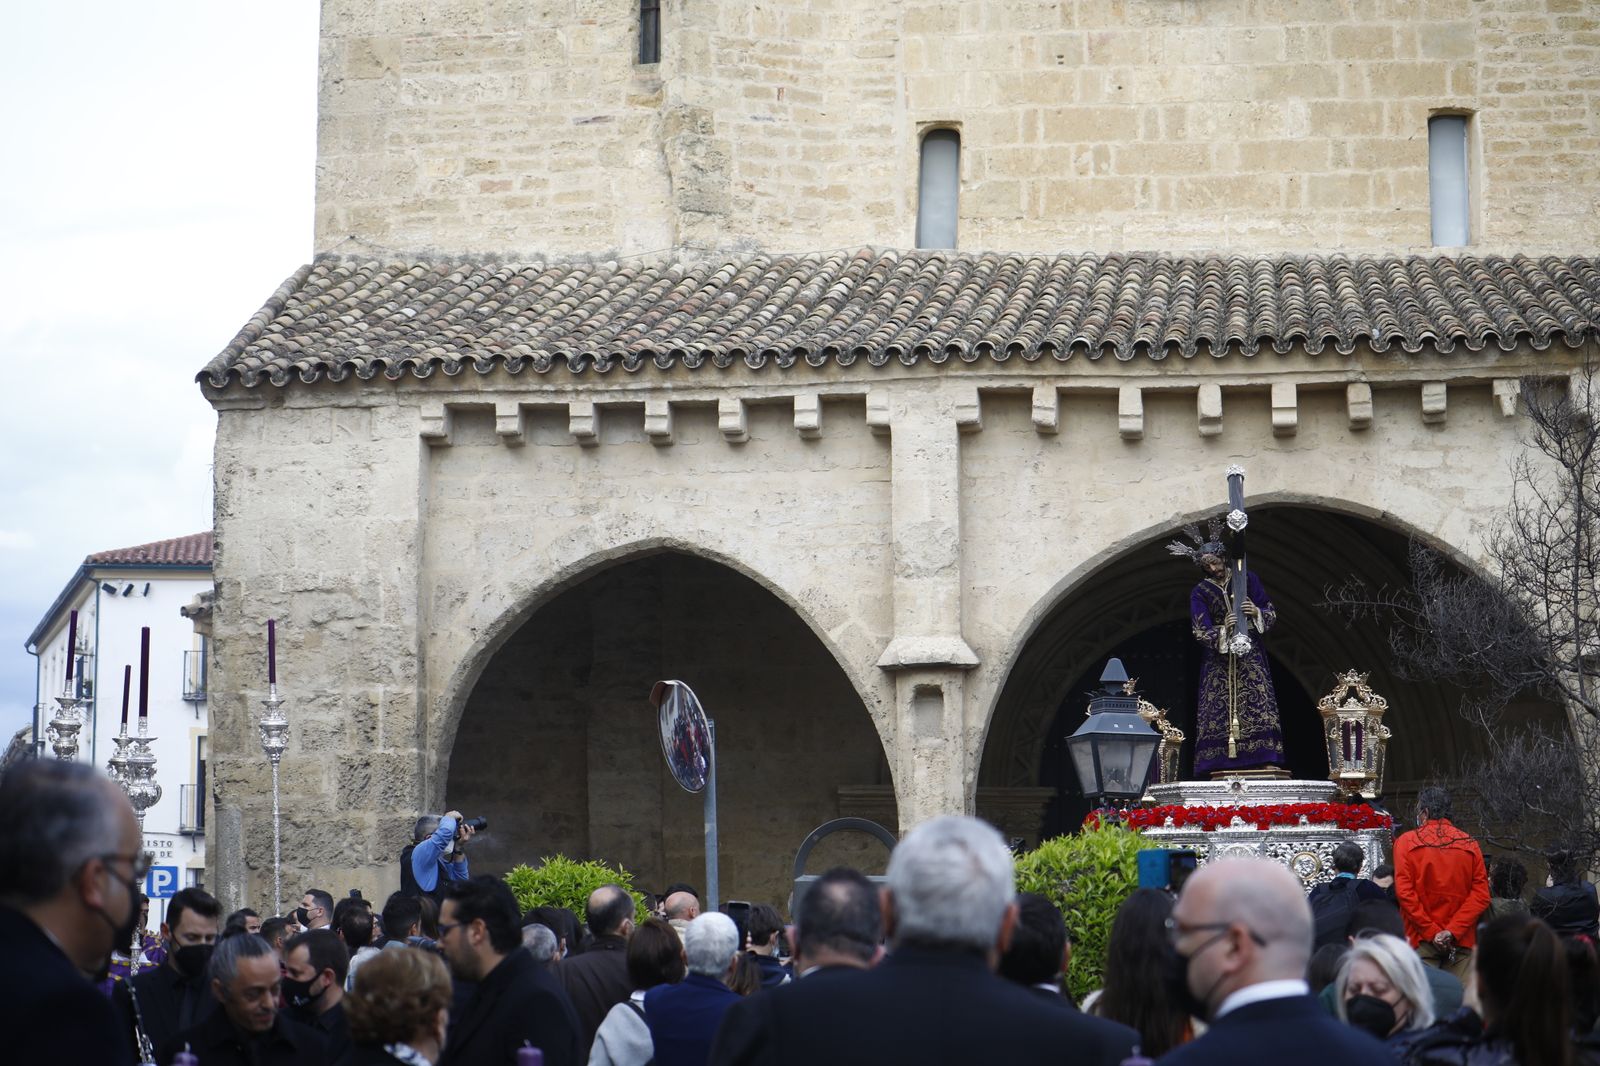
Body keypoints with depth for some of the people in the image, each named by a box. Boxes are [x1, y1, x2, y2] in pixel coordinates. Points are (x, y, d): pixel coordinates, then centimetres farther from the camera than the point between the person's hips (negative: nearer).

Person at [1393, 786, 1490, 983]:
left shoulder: (1406, 843, 2)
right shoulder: (1470, 845, 8)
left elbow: (1404, 892, -7)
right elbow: (1481, 895, 0)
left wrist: (1431, 932, -7)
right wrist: (1453, 931, -6)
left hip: (1421, 940, -2)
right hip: (1462, 941, 2)